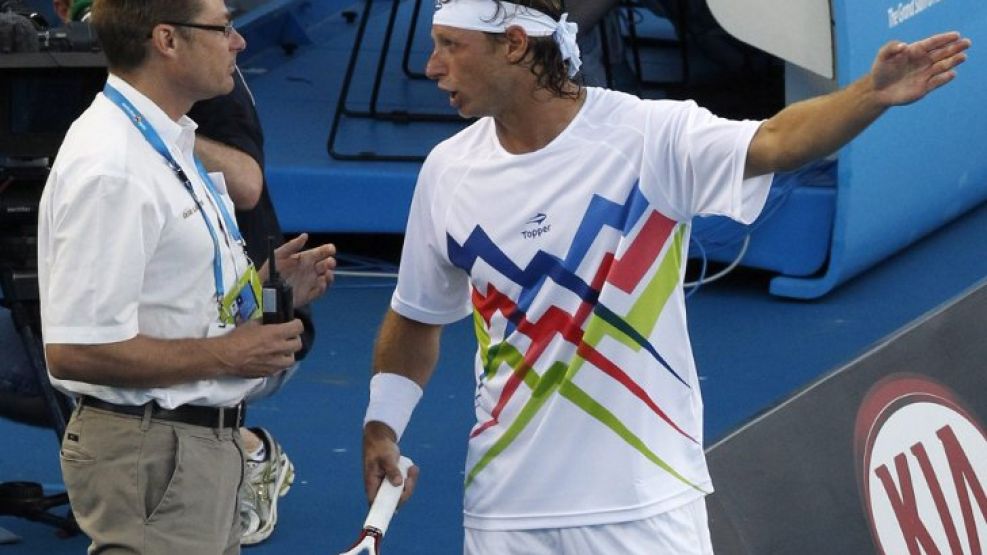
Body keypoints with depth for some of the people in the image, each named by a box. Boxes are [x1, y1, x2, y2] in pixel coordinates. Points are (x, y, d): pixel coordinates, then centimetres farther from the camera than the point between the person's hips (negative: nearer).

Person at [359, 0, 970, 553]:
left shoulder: (649, 136, -11)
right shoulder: (448, 170, 3)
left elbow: (774, 142, -28)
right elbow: (416, 319, 16)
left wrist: (874, 92, -45)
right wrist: (382, 426, 4)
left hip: (646, 502, -4)